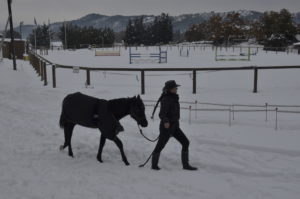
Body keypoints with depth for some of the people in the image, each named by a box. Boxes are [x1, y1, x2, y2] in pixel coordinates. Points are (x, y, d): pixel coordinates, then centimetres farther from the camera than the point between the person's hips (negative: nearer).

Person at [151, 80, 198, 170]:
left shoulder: (174, 98, 10)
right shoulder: (166, 99, -17)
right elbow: (162, 114, -26)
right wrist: (165, 121, -44)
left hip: (174, 126, 9)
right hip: (166, 126, -9)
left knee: (185, 142, 1)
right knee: (160, 145, 4)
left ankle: (185, 165, 6)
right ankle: (154, 165, 21)